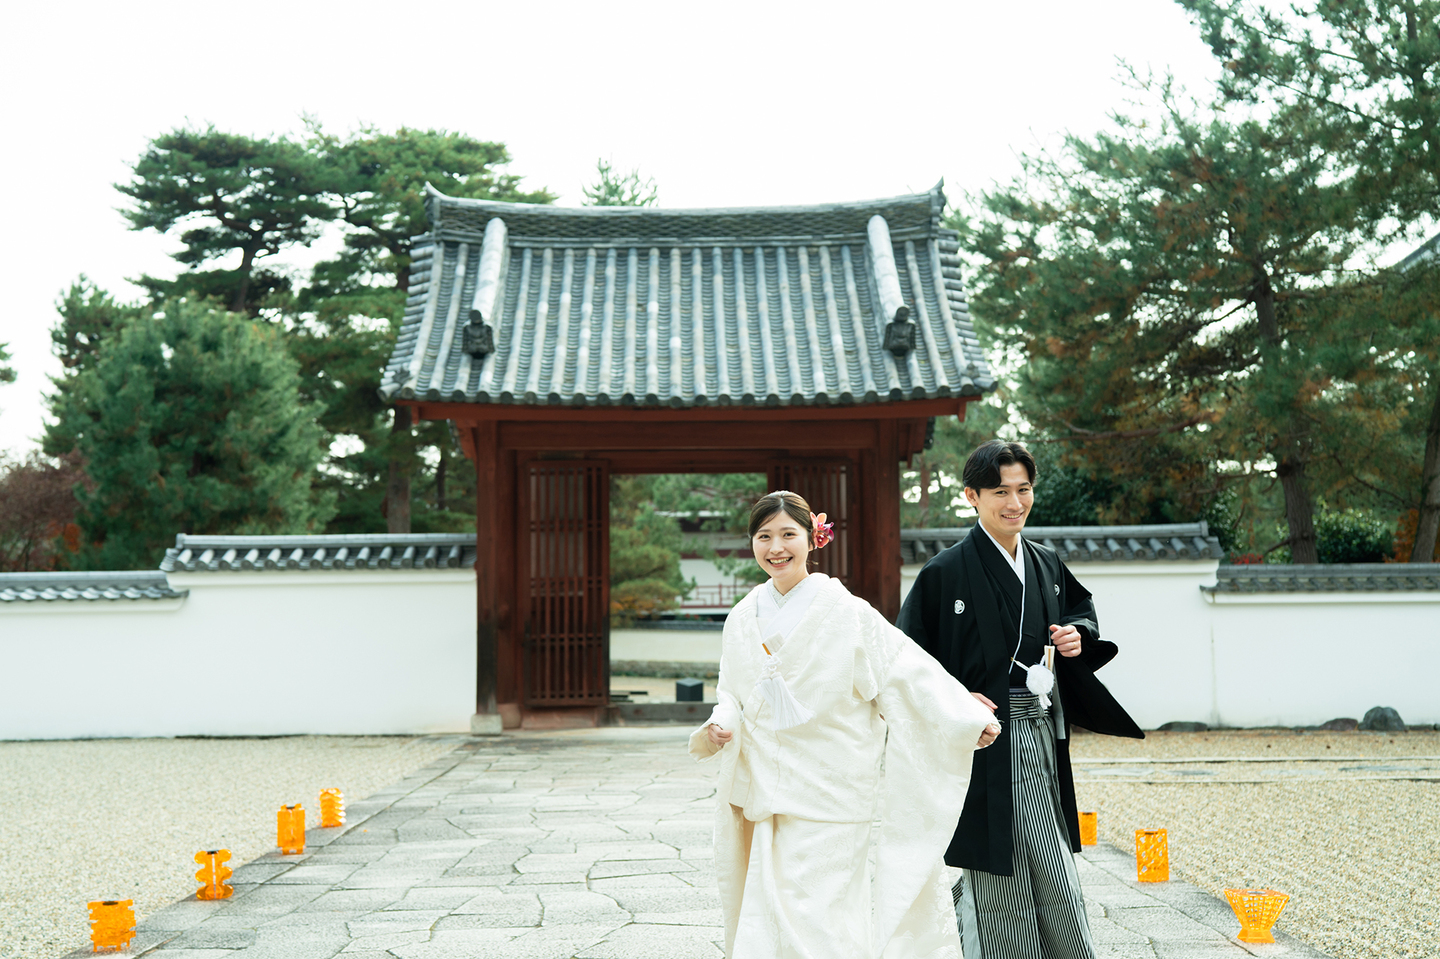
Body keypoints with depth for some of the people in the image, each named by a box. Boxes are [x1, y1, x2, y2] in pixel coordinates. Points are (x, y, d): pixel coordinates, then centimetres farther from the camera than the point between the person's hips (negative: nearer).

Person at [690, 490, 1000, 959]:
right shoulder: (742, 619, 9)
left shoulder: (846, 612, -7)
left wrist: (969, 719, -7)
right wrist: (720, 725, -3)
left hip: (827, 793, -5)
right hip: (762, 792, 5)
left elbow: (908, 671, -5)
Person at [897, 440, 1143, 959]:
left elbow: (1081, 609, 25)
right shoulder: (946, 571, -9)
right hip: (990, 739, -6)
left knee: (1055, 877, 11)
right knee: (998, 875, -1)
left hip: (1042, 733, 6)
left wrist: (1079, 636, 3)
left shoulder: (1046, 564, 9)